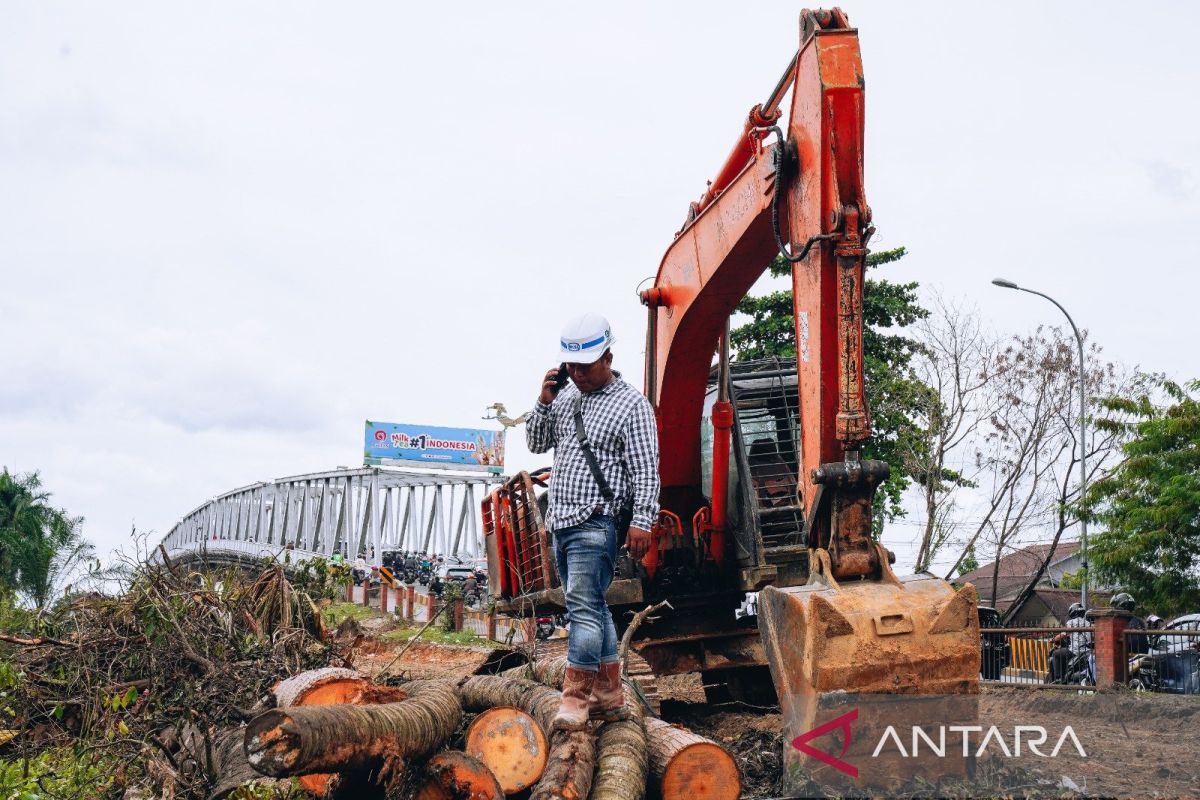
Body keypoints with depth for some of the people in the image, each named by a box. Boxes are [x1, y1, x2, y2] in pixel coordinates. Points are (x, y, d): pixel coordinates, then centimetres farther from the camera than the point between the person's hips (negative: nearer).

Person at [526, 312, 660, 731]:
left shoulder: (631, 405, -6)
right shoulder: (566, 396, 14)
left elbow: (646, 471, -10)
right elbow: (537, 443, 16)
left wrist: (642, 521, -18)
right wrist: (544, 401, 1)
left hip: (595, 524, -7)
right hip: (560, 521, 8)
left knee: (585, 605, -13)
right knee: (592, 607, 11)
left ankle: (576, 697, -11)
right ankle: (609, 697, 17)